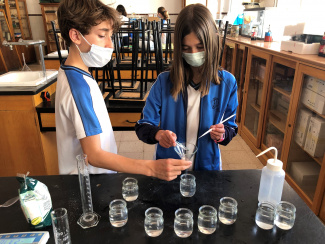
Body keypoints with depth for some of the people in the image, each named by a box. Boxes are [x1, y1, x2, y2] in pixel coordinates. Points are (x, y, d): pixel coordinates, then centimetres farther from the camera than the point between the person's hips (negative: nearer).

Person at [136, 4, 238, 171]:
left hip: (207, 166, 1)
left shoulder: (227, 83, -11)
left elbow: (231, 128, 1)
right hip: (168, 168, 0)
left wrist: (222, 135, -21)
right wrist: (158, 134, -33)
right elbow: (143, 126, -12)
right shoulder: (164, 82, -14)